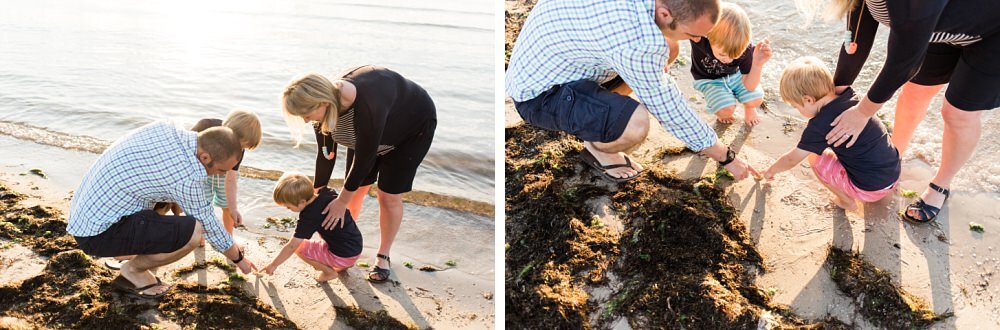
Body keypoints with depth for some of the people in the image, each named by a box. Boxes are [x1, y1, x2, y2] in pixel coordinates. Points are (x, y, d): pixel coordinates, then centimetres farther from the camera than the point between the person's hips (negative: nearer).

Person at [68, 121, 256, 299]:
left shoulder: (162, 128, 0)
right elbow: (207, 224, -9)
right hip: (98, 233, -9)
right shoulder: (188, 174, -23)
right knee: (192, 232, -23)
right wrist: (238, 258, 8)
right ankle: (132, 271, 2)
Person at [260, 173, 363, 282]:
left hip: (343, 257, -8)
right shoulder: (327, 192, -2)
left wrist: (273, 265, -2)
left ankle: (329, 271, 3)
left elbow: (291, 246, -13)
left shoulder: (309, 217, -19)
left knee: (299, 247, -5)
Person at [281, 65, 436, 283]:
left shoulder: (366, 105, -45)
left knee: (389, 196, -5)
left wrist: (342, 201, -21)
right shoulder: (323, 107, -23)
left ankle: (383, 257, 14)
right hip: (367, 132, 6)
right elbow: (326, 155, -8)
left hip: (413, 127, -6)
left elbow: (365, 157, -33)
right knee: (355, 190, 4)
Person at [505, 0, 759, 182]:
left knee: (669, 46, 4)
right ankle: (597, 147, 2)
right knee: (636, 125, -33)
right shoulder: (638, 42, -35)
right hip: (539, 96, -8)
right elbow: (671, 112, -22)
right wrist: (727, 158, -9)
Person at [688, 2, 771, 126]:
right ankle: (720, 110, 18)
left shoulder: (744, 49, -30)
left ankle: (748, 107, 22)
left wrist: (757, 65, -42)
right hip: (709, 80, -2)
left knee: (755, 99, -17)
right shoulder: (699, 37, -39)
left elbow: (749, 86, -23)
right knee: (726, 111, -22)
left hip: (734, 74, 2)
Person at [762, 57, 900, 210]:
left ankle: (847, 200, 12)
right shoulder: (851, 98, -1)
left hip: (871, 189, -8)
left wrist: (770, 171, 12)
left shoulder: (819, 126, -18)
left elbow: (792, 159, -4)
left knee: (816, 159, 1)